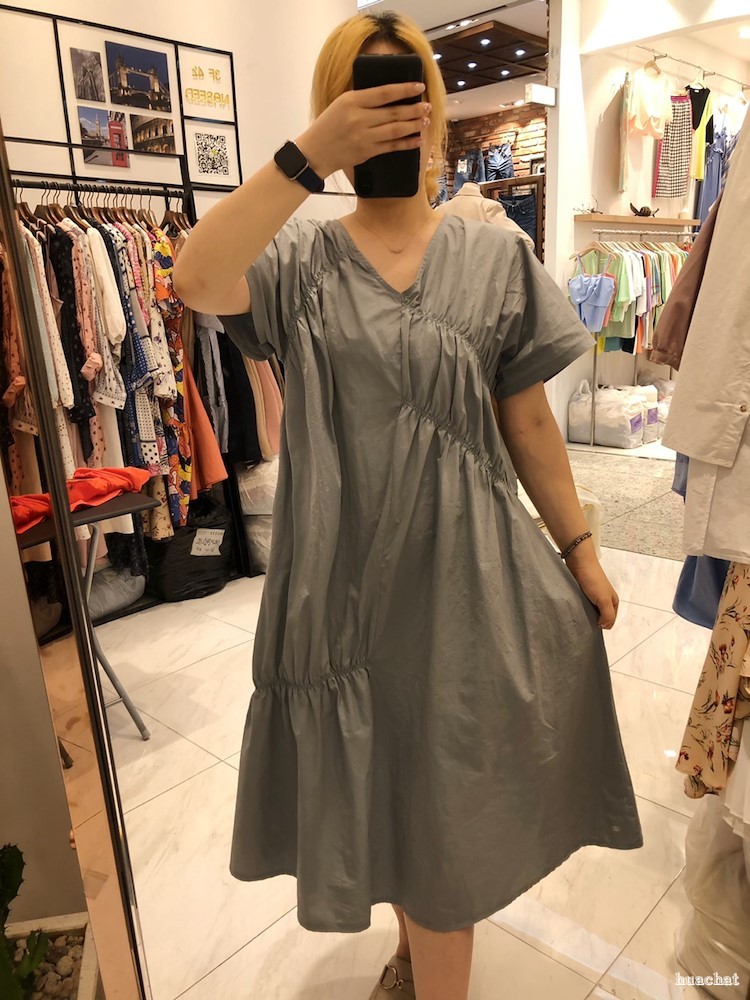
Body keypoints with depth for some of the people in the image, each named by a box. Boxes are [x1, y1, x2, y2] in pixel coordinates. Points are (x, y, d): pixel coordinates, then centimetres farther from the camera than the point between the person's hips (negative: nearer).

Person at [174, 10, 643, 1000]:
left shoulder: (497, 259, 2)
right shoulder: (300, 263, 0)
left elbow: (530, 421, 3)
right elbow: (196, 278, -20)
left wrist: (580, 549, 3)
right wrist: (307, 157, -24)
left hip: (462, 573, -1)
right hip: (345, 575, 2)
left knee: (440, 800, 13)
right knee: (379, 789, 21)